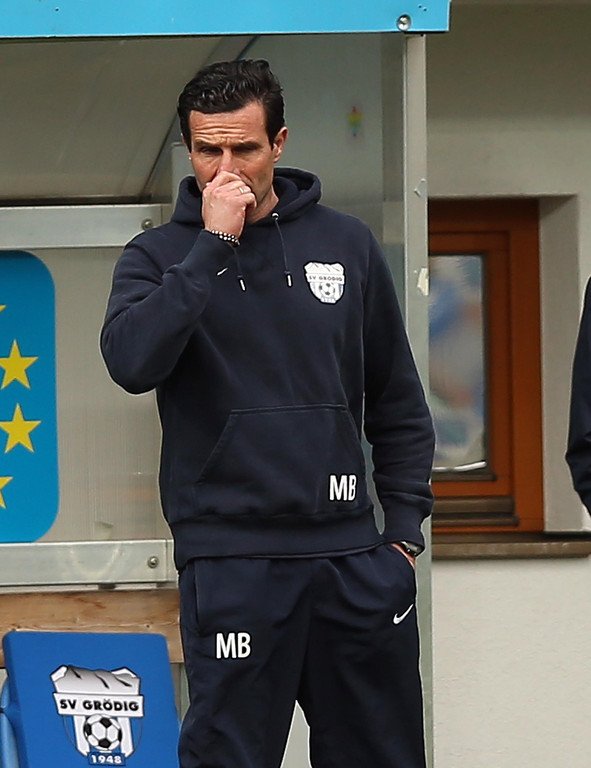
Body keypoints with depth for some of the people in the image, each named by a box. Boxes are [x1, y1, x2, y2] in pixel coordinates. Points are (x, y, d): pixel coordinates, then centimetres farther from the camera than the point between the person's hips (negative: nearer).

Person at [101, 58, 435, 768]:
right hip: (232, 556, -3)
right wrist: (212, 244, -16)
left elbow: (397, 398, 16)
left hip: (353, 551, 3)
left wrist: (405, 523, 9)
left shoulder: (345, 244, 10)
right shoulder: (159, 257, 2)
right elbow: (131, 362, -19)